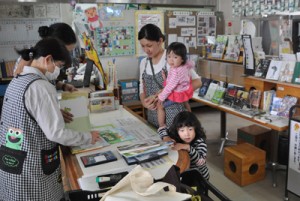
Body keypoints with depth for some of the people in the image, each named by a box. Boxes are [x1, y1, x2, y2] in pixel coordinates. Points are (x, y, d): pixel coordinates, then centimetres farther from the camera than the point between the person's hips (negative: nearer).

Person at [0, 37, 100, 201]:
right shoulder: (41, 87, -22)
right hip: (32, 167, -8)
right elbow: (55, 133, -23)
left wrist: (56, 114, 15)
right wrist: (88, 138, -11)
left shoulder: (16, 81, 6)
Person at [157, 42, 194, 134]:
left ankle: (161, 127, 11)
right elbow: (192, 63, 10)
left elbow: (170, 86, -35)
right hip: (185, 91, 9)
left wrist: (161, 97, -25)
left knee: (160, 106, 3)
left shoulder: (176, 72, -39)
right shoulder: (186, 65, -14)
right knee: (186, 103, 37)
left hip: (176, 94, -9)